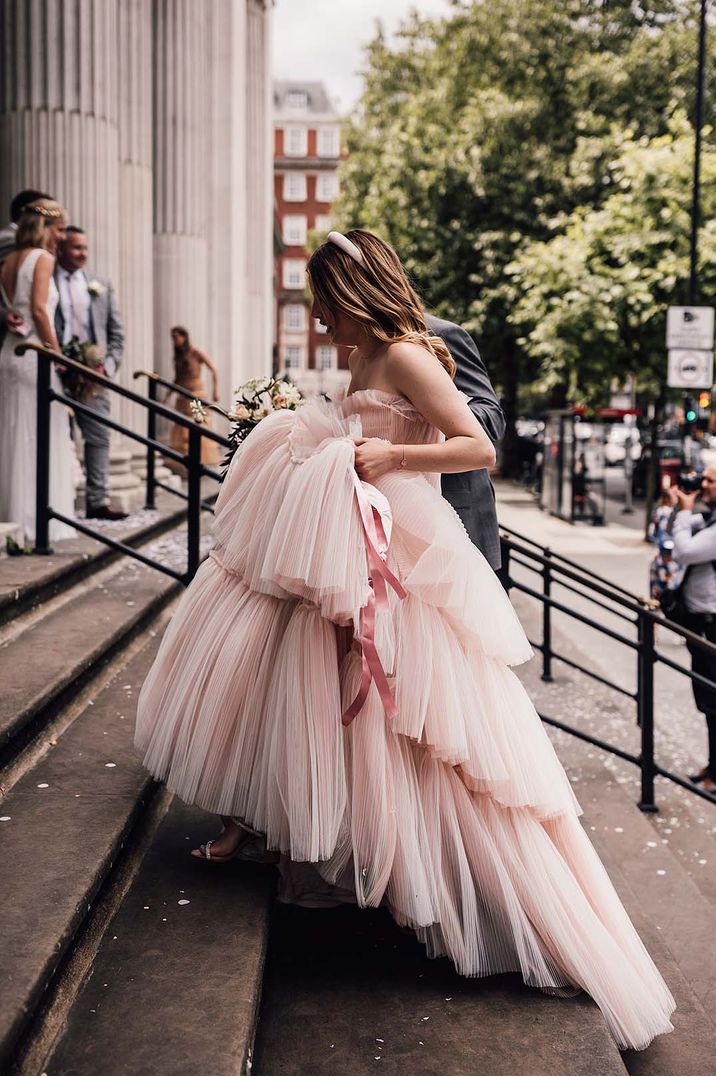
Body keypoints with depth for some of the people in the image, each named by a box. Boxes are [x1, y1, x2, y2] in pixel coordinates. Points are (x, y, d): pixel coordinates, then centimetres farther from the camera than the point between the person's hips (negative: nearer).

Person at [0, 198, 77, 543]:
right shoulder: (43, 258, -6)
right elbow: (39, 309, -15)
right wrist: (58, 354, -13)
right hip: (35, 354, -8)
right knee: (41, 436, -4)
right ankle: (38, 520, -4)